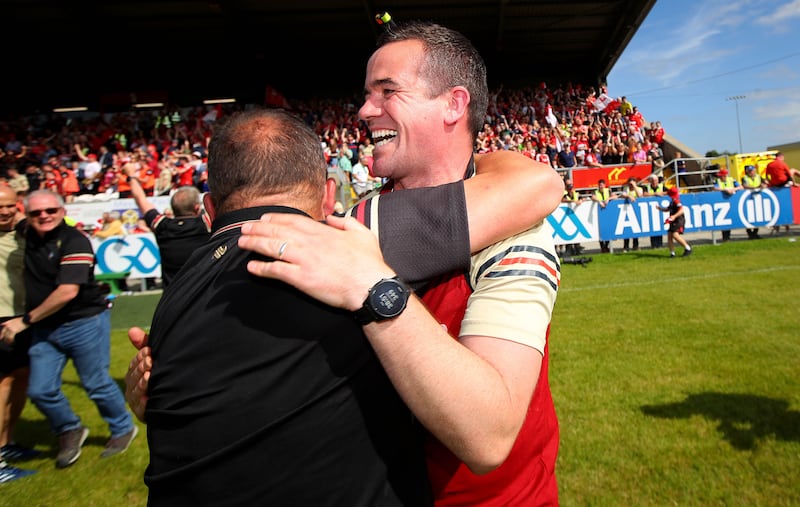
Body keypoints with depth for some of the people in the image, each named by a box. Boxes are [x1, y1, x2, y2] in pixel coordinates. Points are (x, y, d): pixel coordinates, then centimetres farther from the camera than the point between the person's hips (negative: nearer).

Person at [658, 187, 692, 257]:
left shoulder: (676, 201, -14)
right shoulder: (672, 202, 15)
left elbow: (681, 210, -27)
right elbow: (667, 209, 31)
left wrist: (674, 216, -37)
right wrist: (660, 208, 16)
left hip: (679, 220, -10)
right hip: (673, 222, 10)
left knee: (675, 235, -23)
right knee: (669, 236, 4)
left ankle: (688, 248, -9)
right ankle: (672, 253, 10)